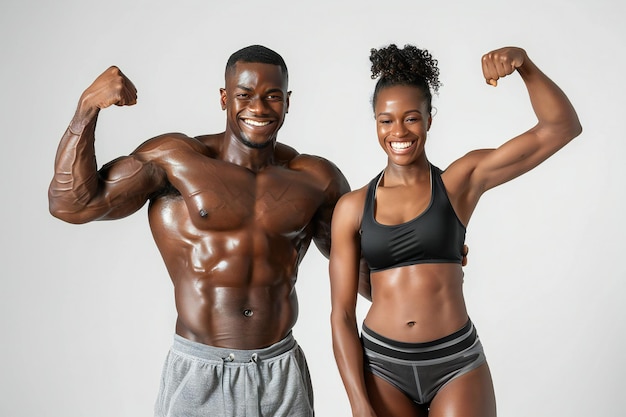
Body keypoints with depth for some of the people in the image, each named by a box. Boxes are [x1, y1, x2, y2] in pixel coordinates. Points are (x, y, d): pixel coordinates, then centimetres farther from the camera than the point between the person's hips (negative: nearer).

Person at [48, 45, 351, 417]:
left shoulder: (317, 179, 1)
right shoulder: (174, 159, -6)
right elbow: (73, 204, -11)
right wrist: (88, 107, -17)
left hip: (283, 373, 2)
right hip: (199, 373, -2)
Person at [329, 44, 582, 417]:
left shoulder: (462, 181, -2)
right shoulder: (352, 208, -1)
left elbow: (562, 128, -7)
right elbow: (342, 313, -1)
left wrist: (523, 63, -20)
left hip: (455, 363, -1)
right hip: (381, 364, 1)